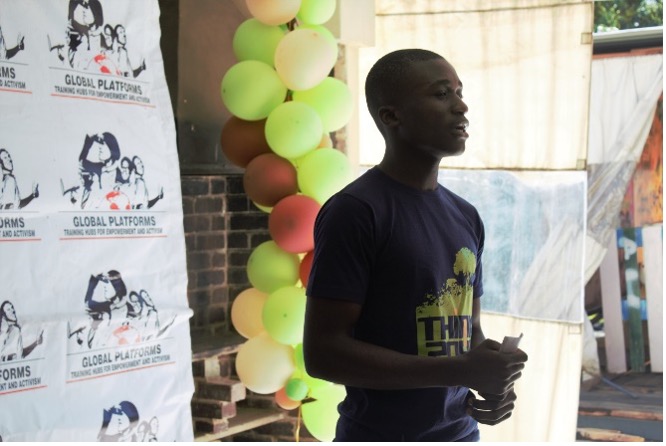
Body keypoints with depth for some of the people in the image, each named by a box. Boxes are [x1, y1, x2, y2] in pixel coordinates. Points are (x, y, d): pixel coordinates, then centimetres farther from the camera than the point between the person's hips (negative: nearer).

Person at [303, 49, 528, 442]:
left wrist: (493, 379, -6)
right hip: (380, 433, -7)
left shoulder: (466, 217, 7)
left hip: (462, 432, 7)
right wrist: (459, 371, -22)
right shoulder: (354, 211, -14)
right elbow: (323, 352, -18)